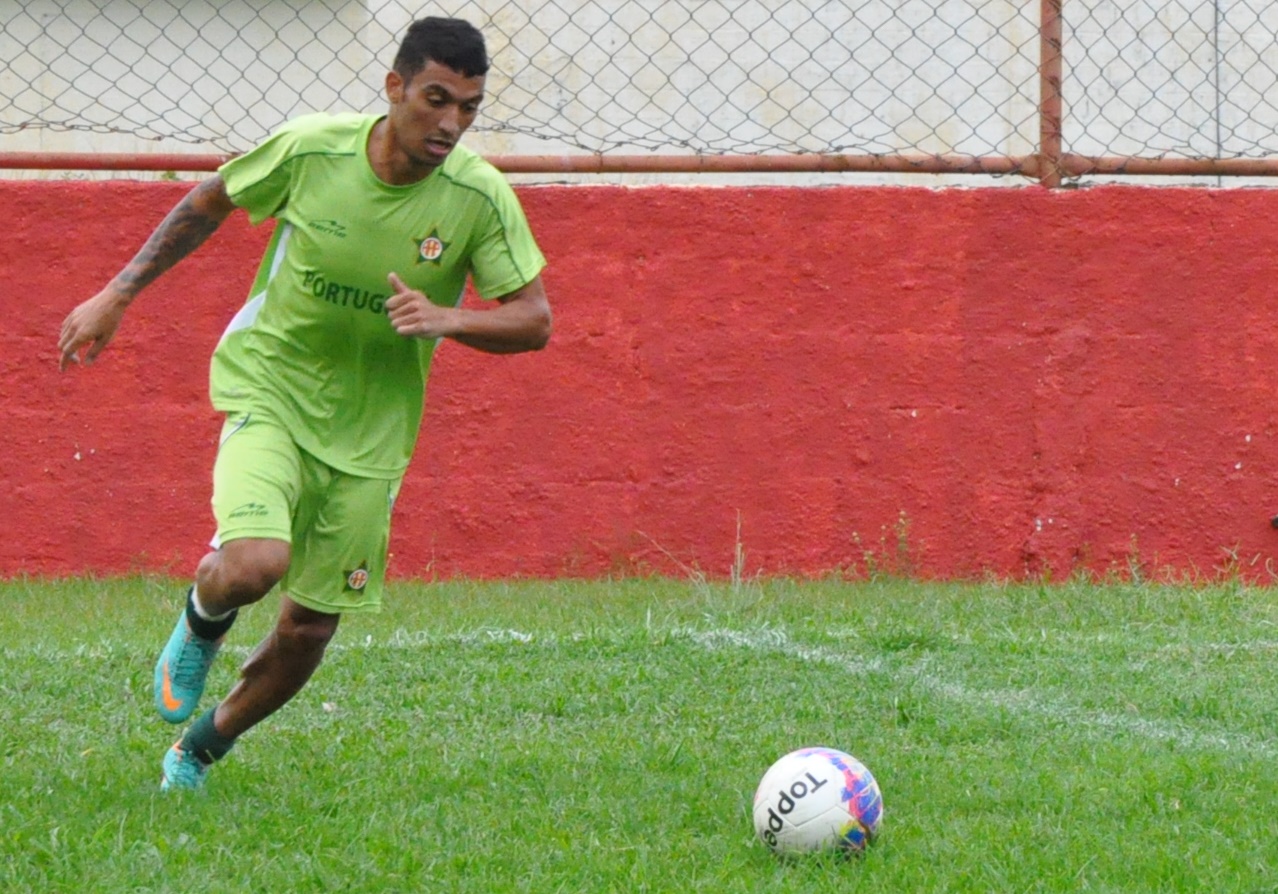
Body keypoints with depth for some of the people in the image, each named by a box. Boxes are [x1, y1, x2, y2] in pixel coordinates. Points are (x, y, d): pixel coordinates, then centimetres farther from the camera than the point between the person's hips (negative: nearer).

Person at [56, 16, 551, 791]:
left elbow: (534, 321, -9)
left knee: (309, 632, 6)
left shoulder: (482, 198, -14)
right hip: (269, 386, -2)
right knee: (255, 565, -29)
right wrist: (116, 297, 4)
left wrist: (446, 320, -29)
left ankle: (197, 753, 34)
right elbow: (210, 203, 3)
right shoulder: (312, 148, -16)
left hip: (368, 430, 2)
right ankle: (200, 625, 9)